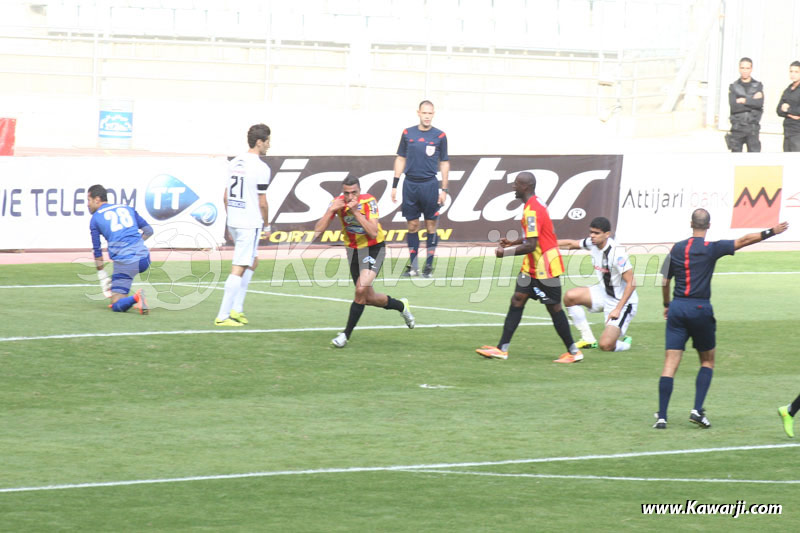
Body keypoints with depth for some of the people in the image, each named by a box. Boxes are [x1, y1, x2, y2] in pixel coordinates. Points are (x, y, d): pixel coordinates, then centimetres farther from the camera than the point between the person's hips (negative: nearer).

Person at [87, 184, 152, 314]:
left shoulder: (95, 218, 10)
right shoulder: (127, 208, 20)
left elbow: (97, 251, 12)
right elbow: (148, 230, 20)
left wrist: (102, 275, 19)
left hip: (124, 263, -5)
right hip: (144, 258, 5)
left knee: (117, 306, -3)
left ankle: (135, 298, -32)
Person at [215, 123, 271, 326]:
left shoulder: (234, 163, 10)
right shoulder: (260, 168, -13)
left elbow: (226, 197, 14)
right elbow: (262, 203, -12)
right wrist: (267, 226, 2)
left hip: (233, 223, 8)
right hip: (250, 225, -8)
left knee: (252, 262, 23)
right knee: (238, 269, -6)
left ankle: (236, 309, 19)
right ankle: (223, 315, -7)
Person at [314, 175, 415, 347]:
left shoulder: (369, 201, -22)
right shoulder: (338, 203, -13)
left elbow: (373, 233, -31)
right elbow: (318, 230, -19)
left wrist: (356, 212, -36)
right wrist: (331, 211, -31)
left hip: (373, 249, -5)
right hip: (353, 250, 5)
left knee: (361, 290, -23)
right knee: (369, 298, 10)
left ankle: (346, 334, -14)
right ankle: (401, 306, 39)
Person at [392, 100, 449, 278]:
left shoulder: (440, 136, 1)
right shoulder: (408, 133, 6)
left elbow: (444, 163, 4)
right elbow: (401, 159, 11)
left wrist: (444, 190, -1)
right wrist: (394, 185, 7)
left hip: (430, 185, -2)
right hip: (410, 184, 2)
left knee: (431, 225, 1)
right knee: (412, 226, 5)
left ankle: (429, 265, 7)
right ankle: (413, 266, 11)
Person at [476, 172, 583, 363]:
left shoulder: (531, 210, -22)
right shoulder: (535, 204, 10)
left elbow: (531, 245, -25)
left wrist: (506, 252, -15)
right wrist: (513, 242, 14)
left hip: (545, 266, -10)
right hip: (533, 266, 10)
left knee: (554, 307, -1)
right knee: (517, 300, 5)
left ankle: (573, 352, 8)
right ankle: (502, 349, 4)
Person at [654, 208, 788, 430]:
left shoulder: (676, 249, 7)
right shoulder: (712, 248, -4)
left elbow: (665, 281, 12)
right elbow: (744, 240, -5)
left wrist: (667, 305, 26)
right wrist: (771, 232, 1)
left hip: (677, 306, 3)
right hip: (700, 308, -3)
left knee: (670, 363, 0)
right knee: (707, 361, 15)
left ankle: (662, 416, -8)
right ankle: (698, 409, 1)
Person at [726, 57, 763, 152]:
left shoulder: (758, 86, 8)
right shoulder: (733, 87, 6)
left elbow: (760, 103, -10)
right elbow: (733, 106, -10)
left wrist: (744, 100, -9)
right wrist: (752, 100, -8)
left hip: (753, 128, 0)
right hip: (737, 128, 0)